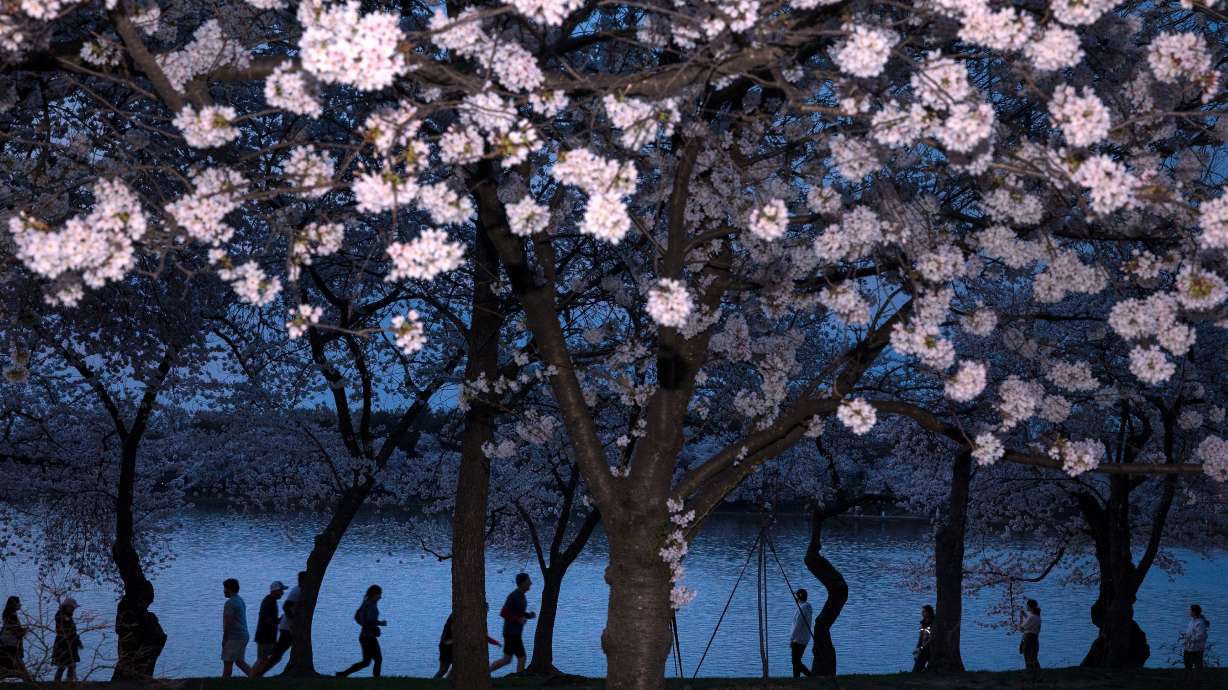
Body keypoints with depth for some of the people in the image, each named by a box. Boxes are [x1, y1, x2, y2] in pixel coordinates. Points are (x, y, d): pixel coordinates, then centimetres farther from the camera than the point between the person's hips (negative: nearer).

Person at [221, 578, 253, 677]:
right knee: (239, 661, 14)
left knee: (228, 662, -3)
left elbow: (228, 623, -18)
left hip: (234, 637, -9)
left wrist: (224, 639, -11)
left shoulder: (230, 603, -15)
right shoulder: (240, 600, 15)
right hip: (243, 636, 9)